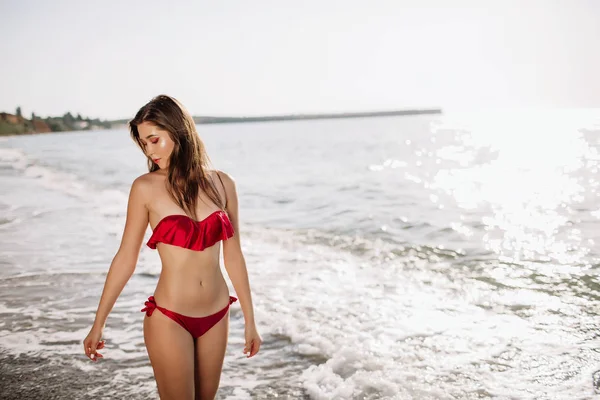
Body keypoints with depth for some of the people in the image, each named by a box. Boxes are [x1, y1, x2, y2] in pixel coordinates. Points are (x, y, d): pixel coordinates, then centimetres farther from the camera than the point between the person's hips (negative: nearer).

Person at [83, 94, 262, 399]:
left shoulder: (222, 183, 0)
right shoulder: (145, 187, -8)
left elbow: (233, 256, 5)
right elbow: (126, 258, -3)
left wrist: (249, 320, 7)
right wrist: (98, 324, -1)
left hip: (216, 316, 4)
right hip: (169, 318, -3)